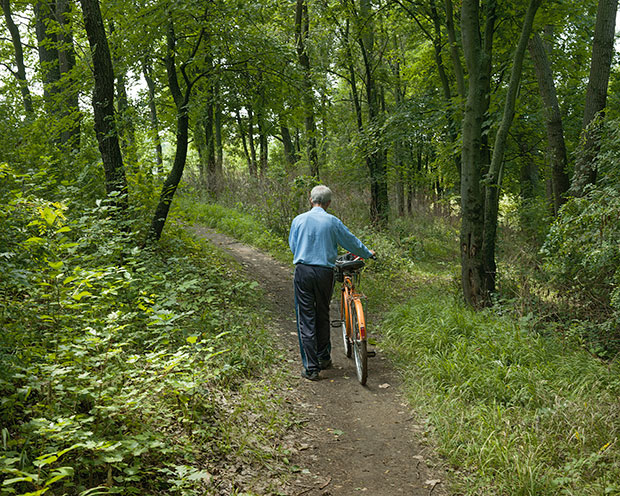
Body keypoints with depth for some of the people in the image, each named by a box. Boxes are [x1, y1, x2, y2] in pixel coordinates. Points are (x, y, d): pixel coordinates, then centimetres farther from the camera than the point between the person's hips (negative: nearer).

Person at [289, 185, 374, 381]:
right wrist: (368, 254, 27)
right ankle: (324, 358, 30)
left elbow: (292, 245, 12)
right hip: (325, 272, 1)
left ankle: (311, 368, -1)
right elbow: (352, 243, 8)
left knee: (306, 319, 1)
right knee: (323, 315, 17)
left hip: (303, 271, 0)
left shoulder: (299, 220, 1)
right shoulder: (333, 222, -1)